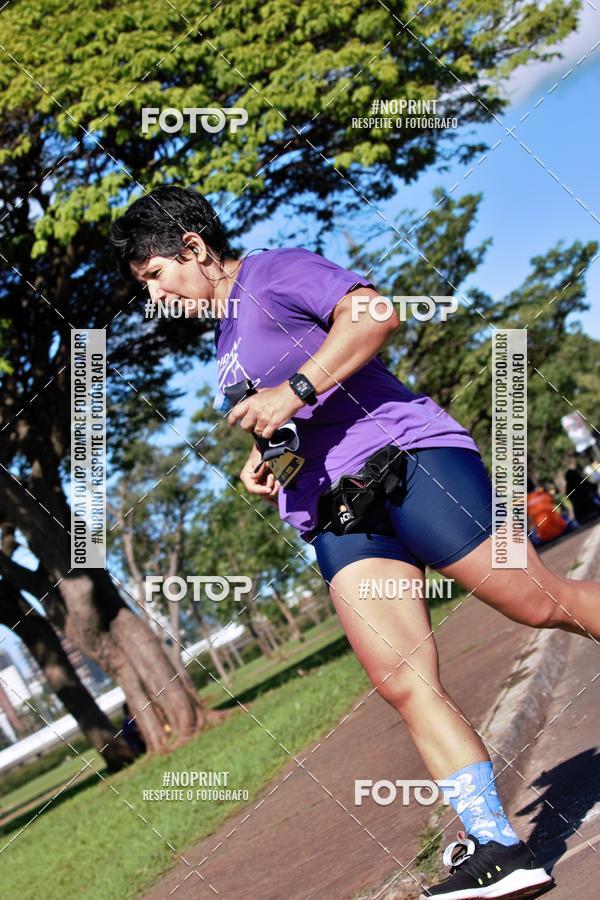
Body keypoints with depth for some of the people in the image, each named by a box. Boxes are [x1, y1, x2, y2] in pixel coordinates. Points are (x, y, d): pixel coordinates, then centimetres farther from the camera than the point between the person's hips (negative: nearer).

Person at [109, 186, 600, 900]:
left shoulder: (273, 272, 3)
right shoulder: (225, 345, 28)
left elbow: (373, 313, -14)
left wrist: (293, 392, -18)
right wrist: (264, 470, 15)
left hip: (404, 458, -7)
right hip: (337, 517, 7)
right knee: (401, 680, -10)